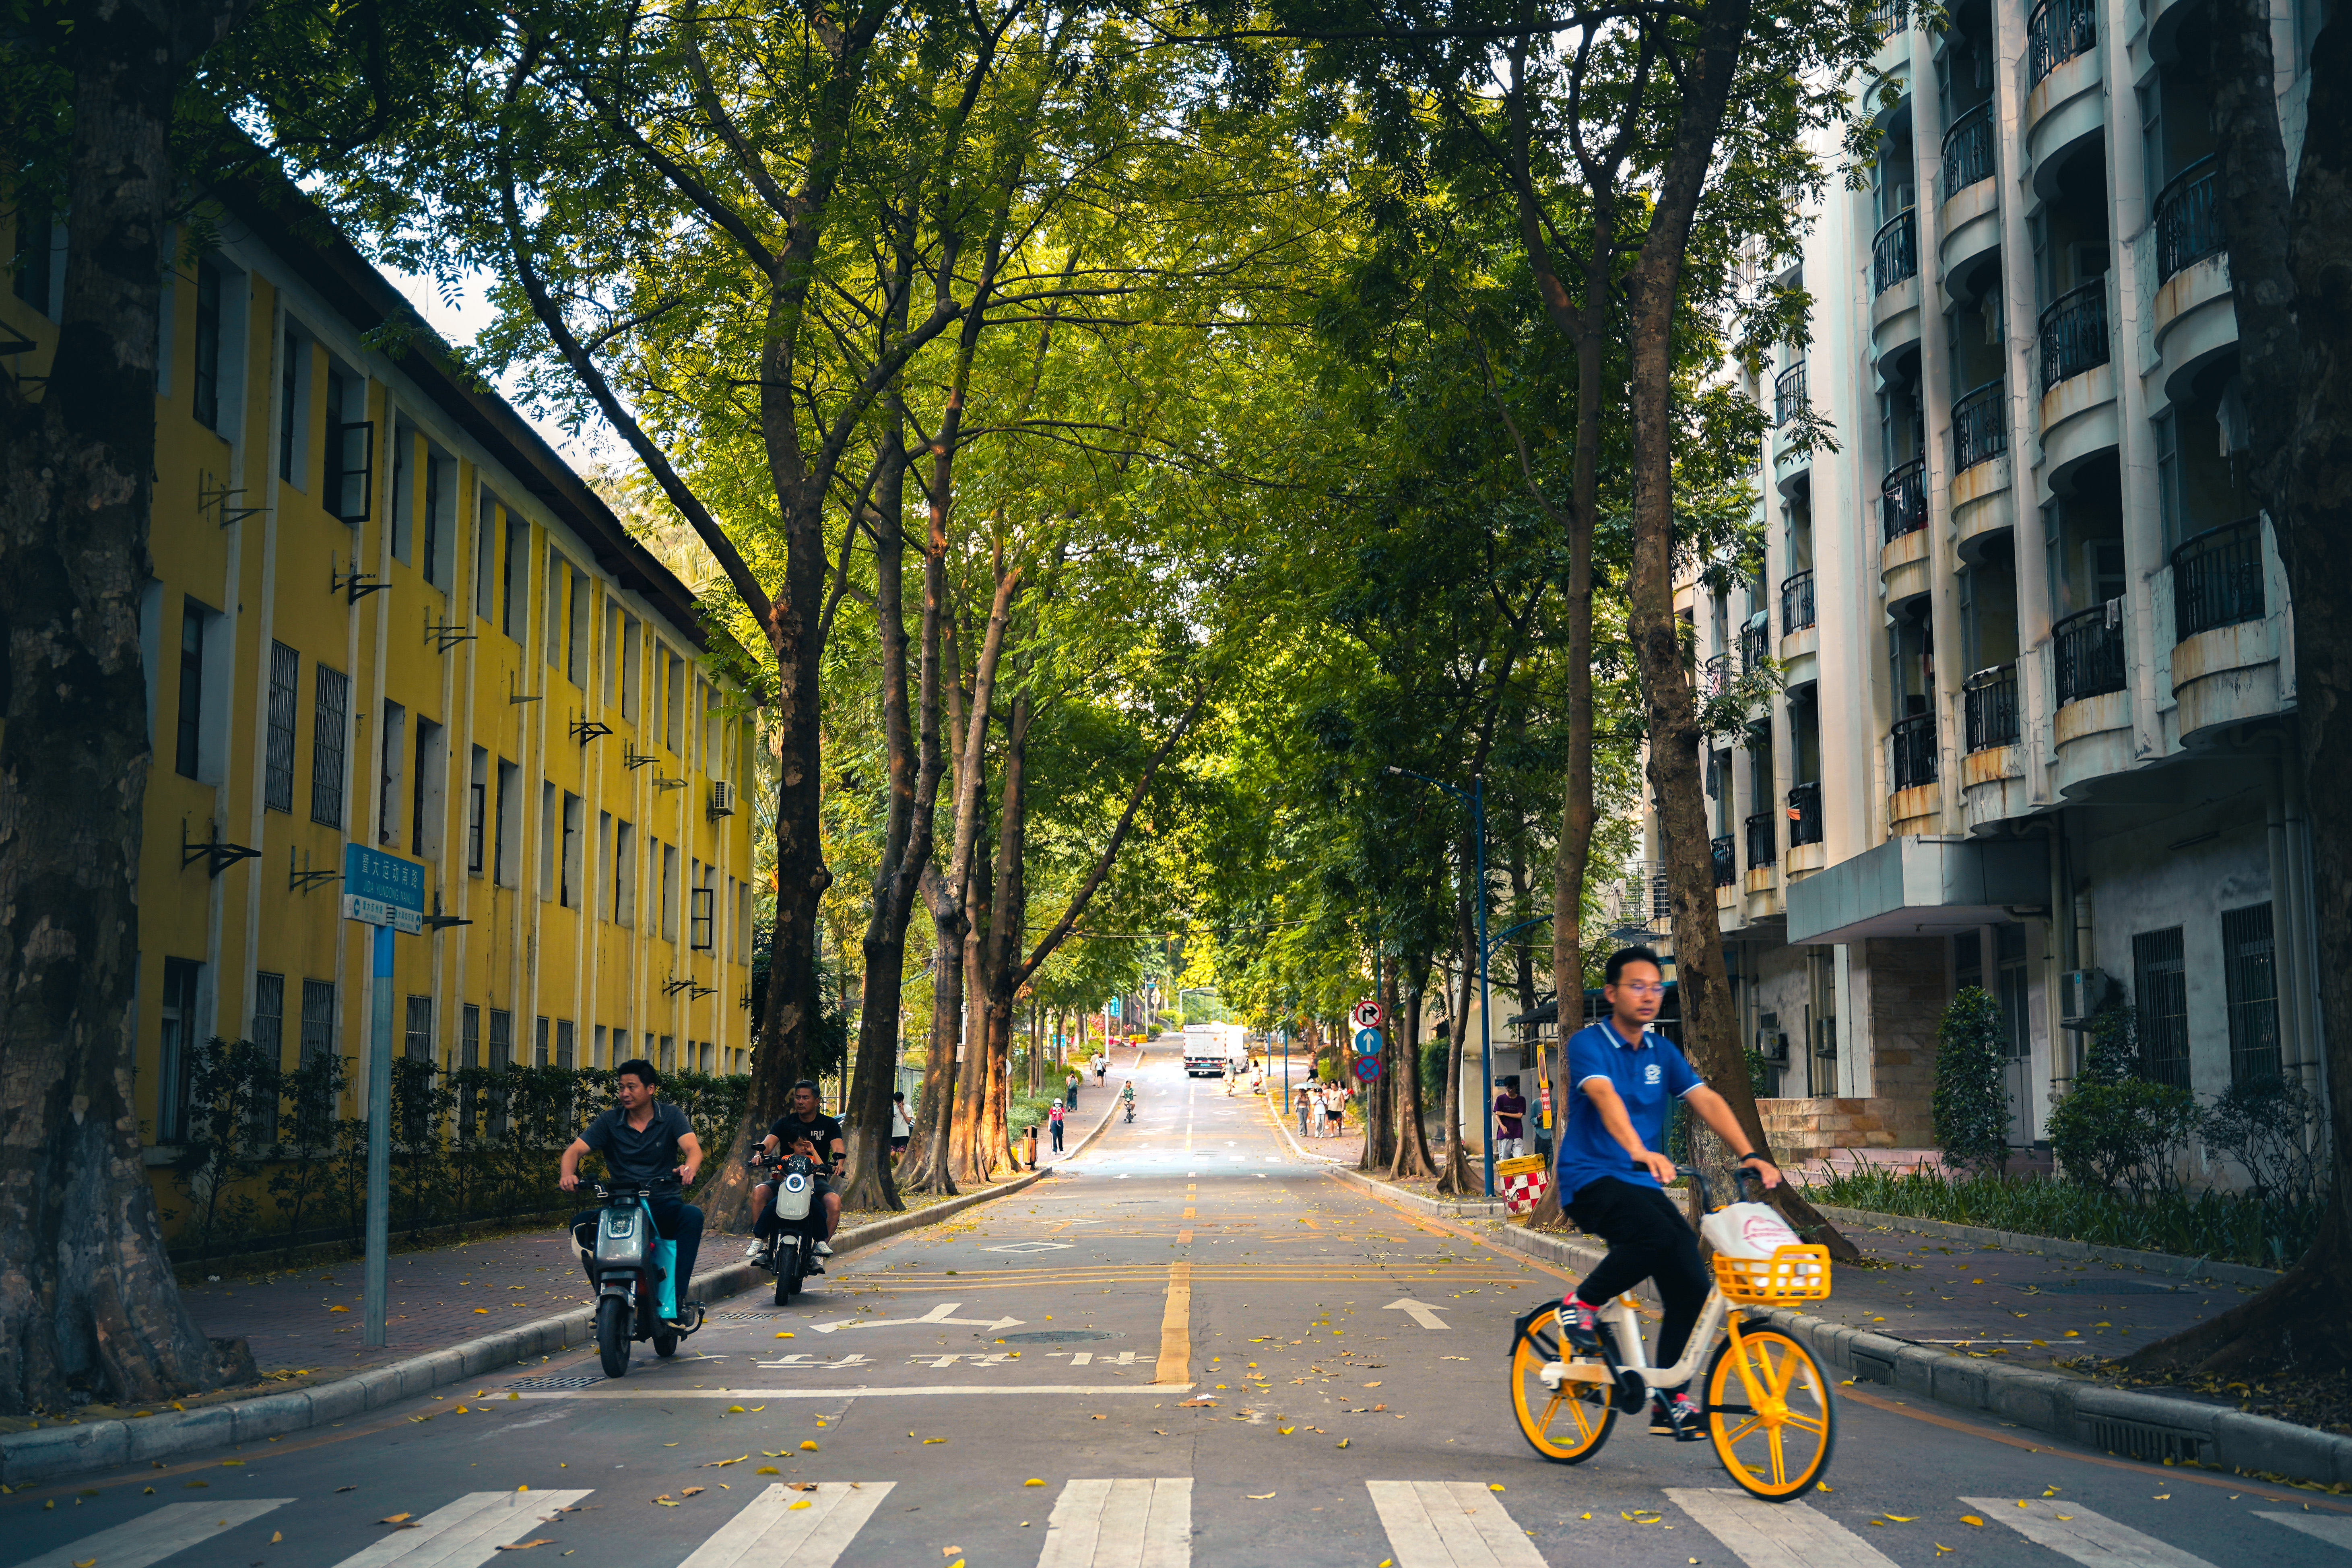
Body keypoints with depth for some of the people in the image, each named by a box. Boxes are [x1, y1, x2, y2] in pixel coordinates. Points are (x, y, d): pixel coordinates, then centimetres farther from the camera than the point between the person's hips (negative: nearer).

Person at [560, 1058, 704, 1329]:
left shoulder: (671, 1116, 3)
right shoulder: (610, 1121, 6)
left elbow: (693, 1148, -14)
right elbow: (574, 1149, -4)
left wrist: (689, 1168, -40)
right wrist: (568, 1174, -29)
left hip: (664, 1203, -1)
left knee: (692, 1216, -33)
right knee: (580, 1224, -25)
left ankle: (678, 1298, -31)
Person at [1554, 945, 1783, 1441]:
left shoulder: (1662, 1052, 12)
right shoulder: (1588, 1043, -8)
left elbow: (1706, 1100, -1)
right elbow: (1605, 1097, -27)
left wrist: (1750, 1154, -16)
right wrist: (1642, 1153, -45)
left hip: (1643, 1183, 6)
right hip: (1591, 1180, -6)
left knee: (1692, 1285, -7)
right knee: (1657, 1235, -34)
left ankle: (1669, 1401, 5)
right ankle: (1583, 1303, -9)